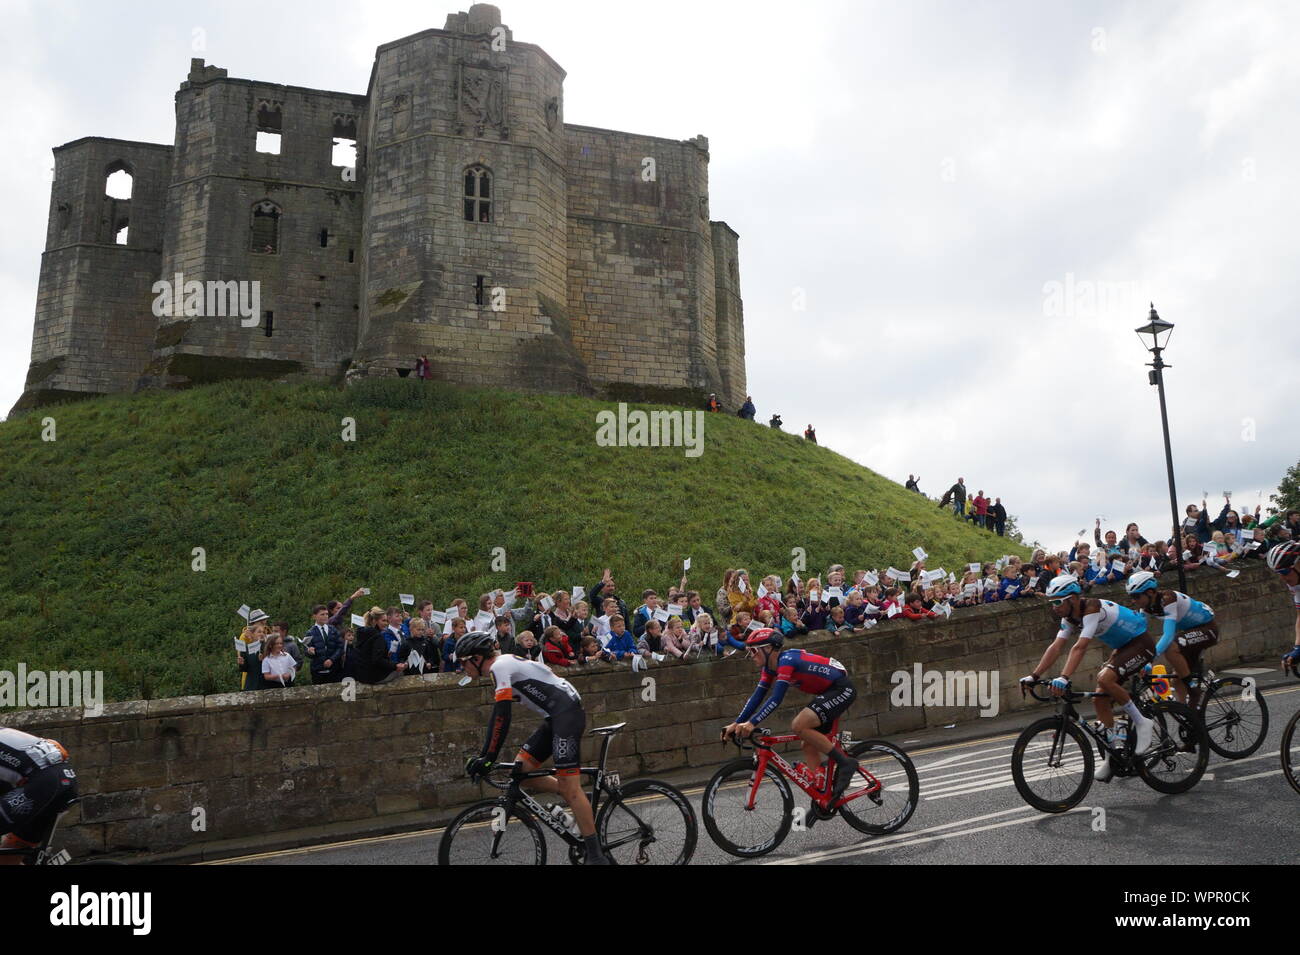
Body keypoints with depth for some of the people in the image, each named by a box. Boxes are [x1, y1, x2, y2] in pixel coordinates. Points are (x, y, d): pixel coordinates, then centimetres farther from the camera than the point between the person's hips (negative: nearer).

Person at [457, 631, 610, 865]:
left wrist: (488, 757, -16)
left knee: (568, 786, -12)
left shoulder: (500, 666, -11)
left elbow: (501, 717, -19)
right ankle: (581, 802, 11)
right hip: (555, 718, 10)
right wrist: (482, 756, 22)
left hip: (567, 712, -10)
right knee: (520, 770, 4)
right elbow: (497, 717, 23)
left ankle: (596, 855, -7)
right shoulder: (504, 666, 19)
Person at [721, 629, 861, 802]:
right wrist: (736, 723, -4)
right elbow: (757, 697, 3)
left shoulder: (786, 660, -24)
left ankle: (845, 762, -12)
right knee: (809, 745, 6)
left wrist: (752, 723, -35)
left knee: (799, 725, -23)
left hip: (842, 689, -10)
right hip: (828, 692, 10)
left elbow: (776, 699, -31)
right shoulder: (770, 667, 4)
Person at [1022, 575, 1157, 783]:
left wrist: (1063, 678, -49)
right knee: (1100, 700, 0)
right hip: (1122, 647, 9)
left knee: (1104, 679, -31)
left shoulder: (1092, 609, -29)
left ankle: (1142, 724, -12)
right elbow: (1056, 647, -7)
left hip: (1140, 644, -9)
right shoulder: (1070, 616, -3)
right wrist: (1034, 676, -15)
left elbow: (1080, 648, -40)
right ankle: (1111, 758, 9)